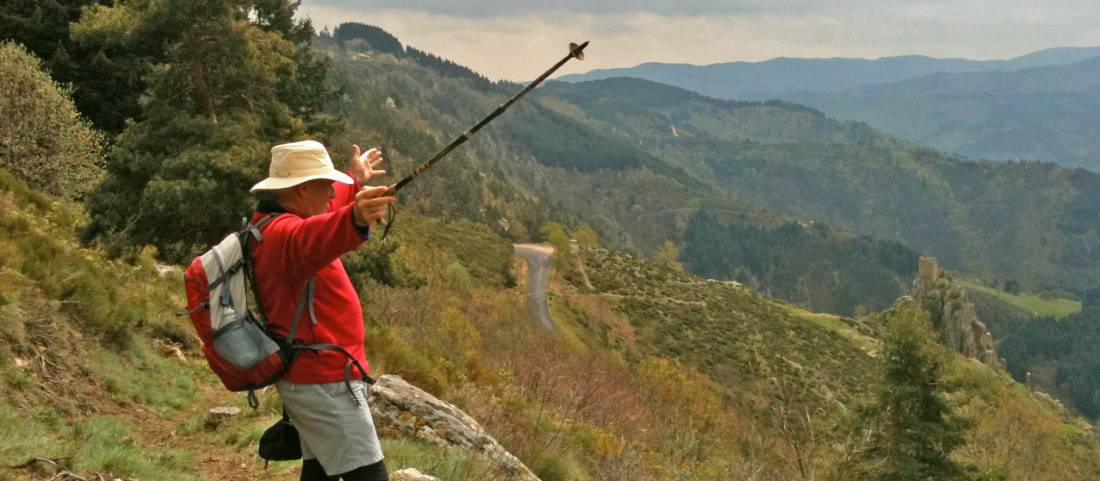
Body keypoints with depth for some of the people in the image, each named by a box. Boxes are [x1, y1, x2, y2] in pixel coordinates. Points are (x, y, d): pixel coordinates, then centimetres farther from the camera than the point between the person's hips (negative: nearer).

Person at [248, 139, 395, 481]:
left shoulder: (277, 224, 11)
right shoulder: (283, 232, -21)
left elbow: (319, 217, 34)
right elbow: (309, 240, -46)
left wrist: (355, 183, 46)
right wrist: (355, 219, -65)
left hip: (309, 376, 11)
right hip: (323, 381, -11)